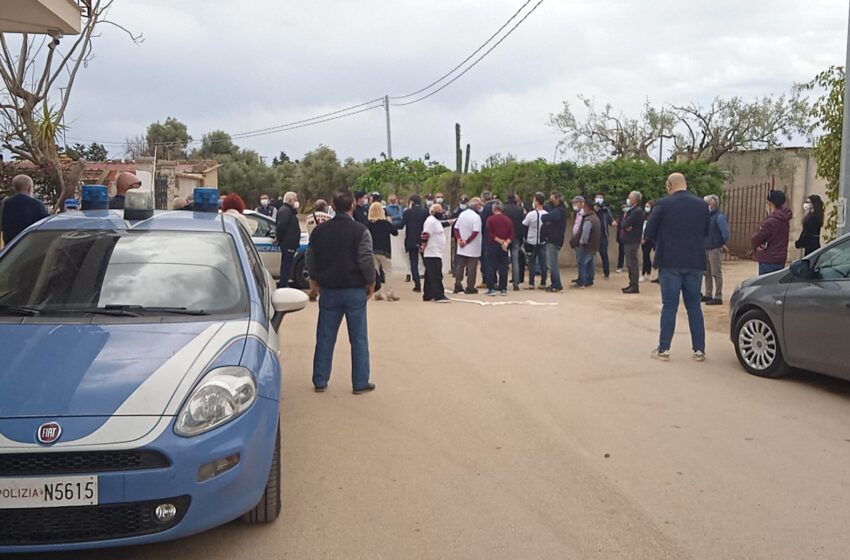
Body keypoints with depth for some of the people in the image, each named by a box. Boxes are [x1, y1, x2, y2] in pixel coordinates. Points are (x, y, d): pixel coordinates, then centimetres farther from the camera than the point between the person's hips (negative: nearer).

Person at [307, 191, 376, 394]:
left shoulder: (319, 230, 3)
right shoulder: (360, 231, -11)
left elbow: (311, 259, 11)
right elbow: (367, 261, -16)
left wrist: (315, 282, 24)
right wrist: (371, 283, 0)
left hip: (329, 290, 4)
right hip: (355, 290, -3)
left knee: (325, 338, 11)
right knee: (359, 339, 5)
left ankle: (320, 381, 16)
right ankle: (360, 383, 9)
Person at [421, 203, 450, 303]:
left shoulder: (436, 221, 19)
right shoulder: (431, 221, -14)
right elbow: (425, 235, -21)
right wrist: (424, 247, -18)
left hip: (436, 253, 10)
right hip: (432, 254, -10)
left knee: (430, 276, 12)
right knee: (436, 276, -12)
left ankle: (428, 296, 17)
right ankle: (439, 296, -13)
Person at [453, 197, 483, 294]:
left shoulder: (462, 214, 6)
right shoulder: (476, 217, -15)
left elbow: (455, 228, 5)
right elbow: (475, 232, -22)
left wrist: (459, 238, -2)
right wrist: (467, 241, -15)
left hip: (461, 248, 6)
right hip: (473, 248, -6)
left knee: (459, 266, 12)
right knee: (471, 267, 2)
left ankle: (457, 286, 13)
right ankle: (470, 288, 5)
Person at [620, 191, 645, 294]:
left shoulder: (637, 211, -14)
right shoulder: (631, 210, 18)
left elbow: (625, 224, -20)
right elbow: (622, 224, 11)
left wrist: (625, 217, 0)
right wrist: (626, 226, -11)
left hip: (632, 241, -10)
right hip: (628, 240, 10)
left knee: (632, 264, -8)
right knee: (630, 264, 13)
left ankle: (634, 286, -6)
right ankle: (632, 284, 20)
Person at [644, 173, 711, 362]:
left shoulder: (663, 205, -9)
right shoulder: (702, 205, 4)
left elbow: (650, 233, -3)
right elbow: (706, 232, 13)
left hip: (670, 262, -3)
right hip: (695, 262, 3)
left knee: (669, 306, 3)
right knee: (694, 306, 11)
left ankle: (664, 349, 6)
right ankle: (699, 350, 12)